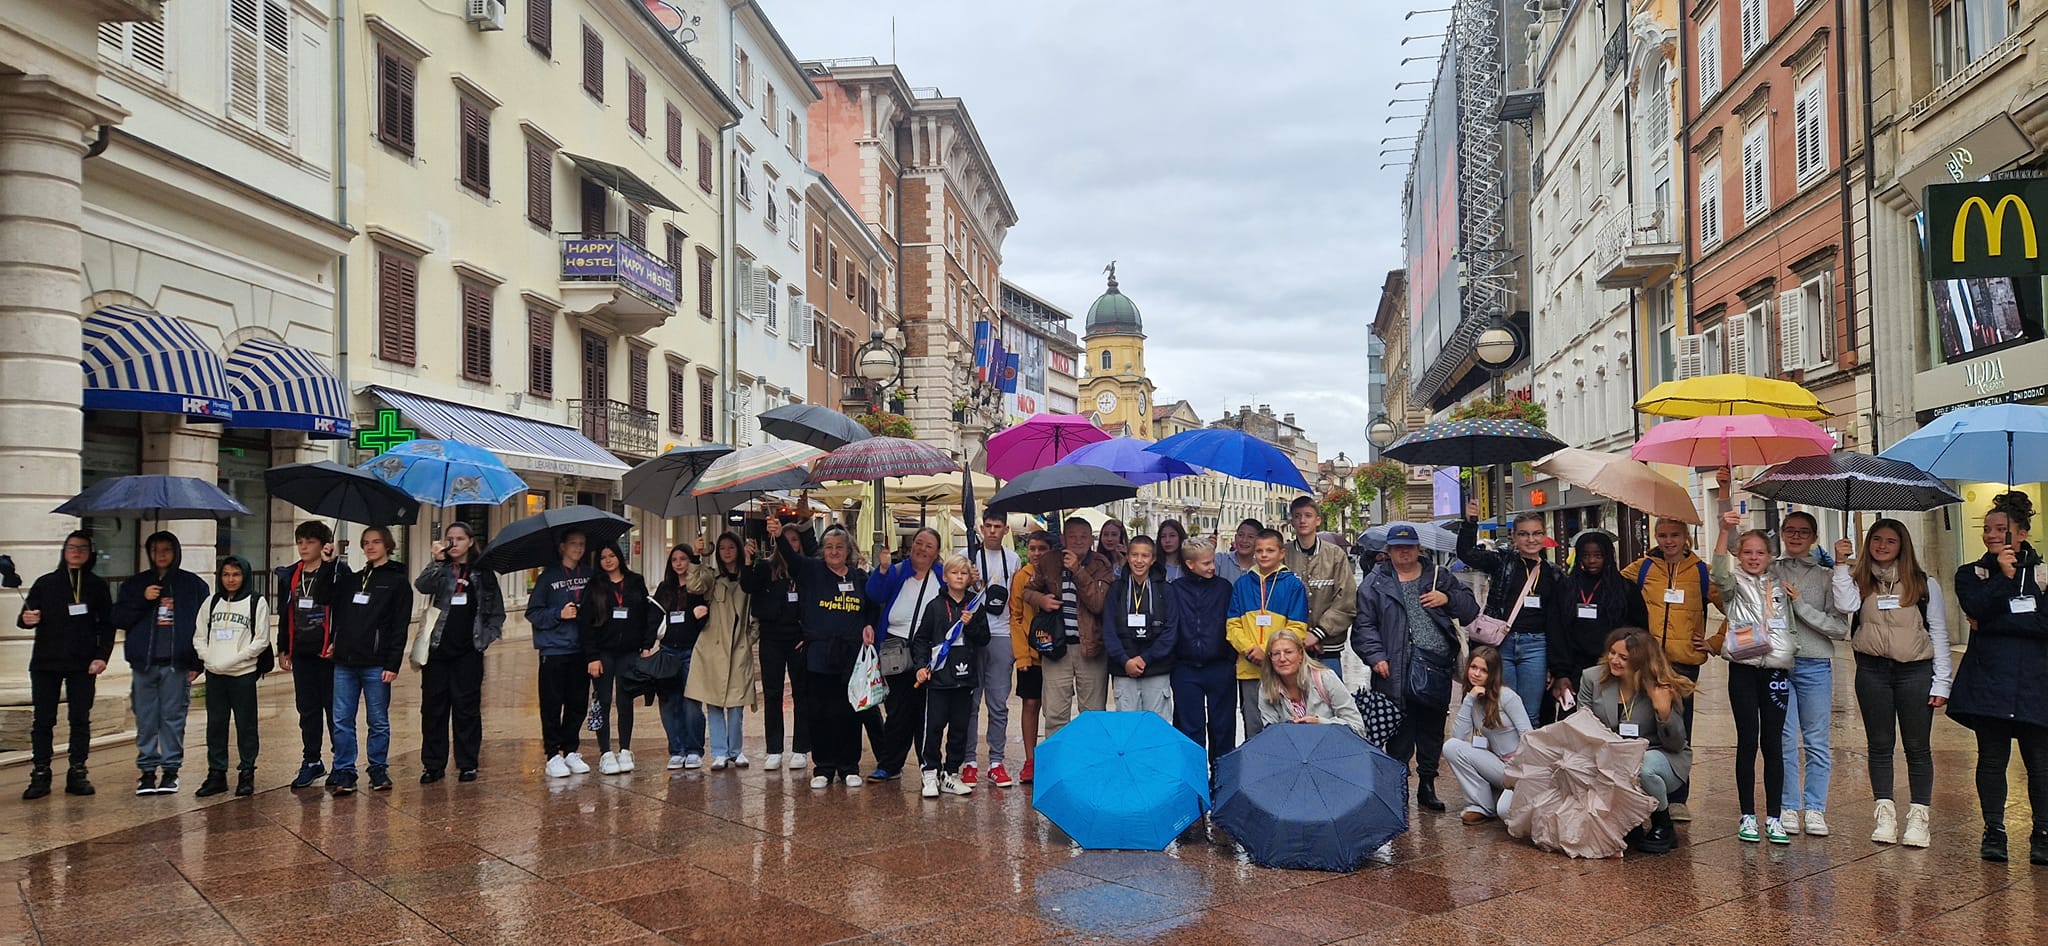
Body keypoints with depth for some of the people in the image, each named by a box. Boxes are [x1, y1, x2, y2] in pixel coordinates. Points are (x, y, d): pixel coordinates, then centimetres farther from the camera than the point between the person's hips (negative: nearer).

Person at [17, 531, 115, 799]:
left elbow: (107, 625, 6)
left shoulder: (98, 586, 8)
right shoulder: (45, 583, 8)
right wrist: (26, 619, -17)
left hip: (83, 665, 0)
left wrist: (102, 656, -6)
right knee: (42, 720, 0)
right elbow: (24, 618, 7)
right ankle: (40, 775, 5)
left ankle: (78, 774, 8)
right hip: (45, 663, 0)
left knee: (81, 719, 2)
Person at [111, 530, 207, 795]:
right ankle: (147, 770, 11)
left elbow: (204, 625, 3)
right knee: (146, 719, 4)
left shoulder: (193, 584, 5)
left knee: (173, 718, 1)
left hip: (177, 664, -2)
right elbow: (118, 619, 7)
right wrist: (142, 600, -9)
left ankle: (170, 769, 7)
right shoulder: (135, 583, 12)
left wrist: (198, 662, -3)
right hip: (144, 663, 2)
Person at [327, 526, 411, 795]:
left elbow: (400, 628, -5)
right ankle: (343, 772, 10)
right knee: (342, 721, 4)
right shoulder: (352, 579, 16)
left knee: (378, 722, 5)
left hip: (376, 665, -4)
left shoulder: (398, 582, 0)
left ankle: (379, 770, 15)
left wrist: (393, 664, -12)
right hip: (345, 662, 4)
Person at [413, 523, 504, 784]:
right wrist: (438, 561, -25)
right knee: (433, 705, 4)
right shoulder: (440, 569, 6)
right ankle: (433, 764, 13)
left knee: (467, 706, 2)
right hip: (437, 647, 1)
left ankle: (467, 764, 10)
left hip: (468, 650, -1)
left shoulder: (483, 572, 6)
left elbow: (497, 609, 10)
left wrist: (488, 635, -1)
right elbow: (422, 586, -16)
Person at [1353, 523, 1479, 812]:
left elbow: (1471, 607, 13)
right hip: (1398, 670, -3)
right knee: (1400, 735, -1)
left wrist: (1448, 599, -5)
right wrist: (1376, 657, -11)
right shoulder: (1375, 584, 5)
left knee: (1433, 732, 12)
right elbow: (1364, 625, 1)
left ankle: (1427, 786, 24)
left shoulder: (1440, 578, 13)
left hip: (1437, 668, 3)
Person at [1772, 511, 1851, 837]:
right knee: (1785, 739, 1)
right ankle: (1789, 808, 10)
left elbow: (1840, 628, -2)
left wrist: (1800, 606, -10)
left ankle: (1815, 809, 12)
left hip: (1815, 665, 0)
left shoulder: (1826, 576, 6)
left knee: (1816, 742, 3)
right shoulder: (1769, 572, 9)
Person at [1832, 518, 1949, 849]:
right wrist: (1841, 564, -13)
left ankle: (1918, 817, 9)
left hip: (1915, 672, -1)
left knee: (1917, 747, 3)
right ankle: (1885, 814, 14)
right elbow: (1845, 606, -16)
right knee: (1880, 745, 7)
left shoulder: (1924, 585, 4)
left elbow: (1939, 635, 4)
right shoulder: (1859, 582, 5)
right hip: (1872, 671, 1)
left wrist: (1941, 683, -1)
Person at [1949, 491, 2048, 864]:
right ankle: (1993, 832, 11)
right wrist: (2005, 575, -13)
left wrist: (1999, 622, -10)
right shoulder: (1971, 575, 10)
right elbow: (1978, 608, -10)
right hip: (1989, 681, 0)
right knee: (1992, 758, 3)